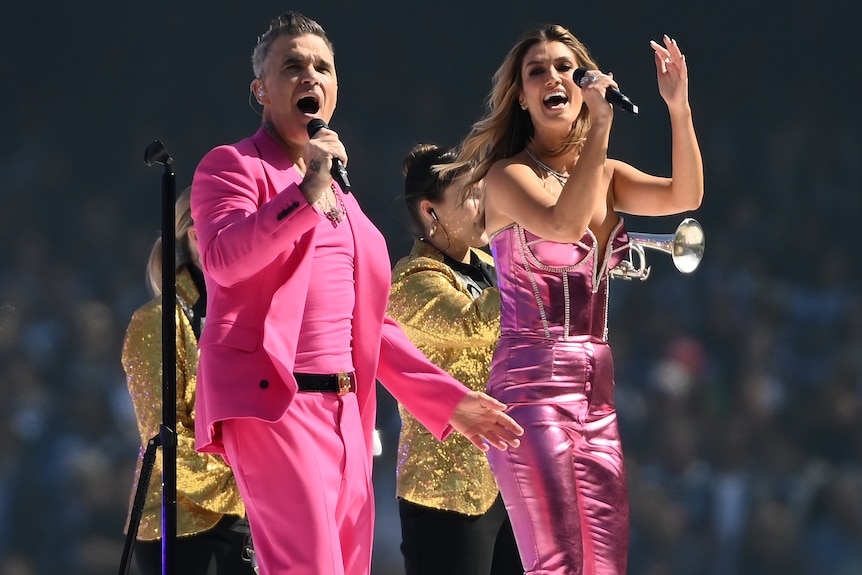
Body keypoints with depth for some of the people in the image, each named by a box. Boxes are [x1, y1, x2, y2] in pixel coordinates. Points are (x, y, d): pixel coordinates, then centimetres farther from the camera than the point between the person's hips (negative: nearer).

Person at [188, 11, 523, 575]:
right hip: (273, 402, -8)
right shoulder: (232, 166, 3)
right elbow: (223, 259, -18)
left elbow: (371, 322, 26)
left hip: (344, 416, 8)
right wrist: (307, 194, -21)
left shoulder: (340, 195, 24)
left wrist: (448, 399, 21)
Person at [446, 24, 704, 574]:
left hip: (598, 390, 6)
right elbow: (563, 224, -21)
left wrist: (679, 107, -13)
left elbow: (684, 196, -1)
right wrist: (602, 124, -21)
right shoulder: (508, 175, -2)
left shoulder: (607, 175, 15)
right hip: (533, 383, -6)